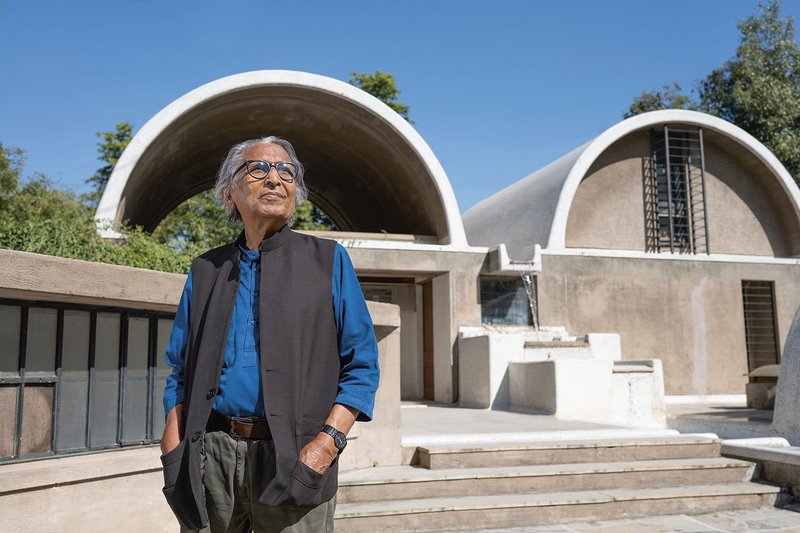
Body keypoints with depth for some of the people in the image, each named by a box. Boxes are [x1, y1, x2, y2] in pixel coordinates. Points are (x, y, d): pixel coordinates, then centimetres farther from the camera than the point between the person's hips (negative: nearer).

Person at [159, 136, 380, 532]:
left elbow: (361, 365, -1)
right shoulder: (205, 271, 13)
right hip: (210, 454, 3)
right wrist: (172, 450, 0)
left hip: (293, 457, -2)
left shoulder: (327, 260, 5)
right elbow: (180, 371, 14)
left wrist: (325, 445, -13)